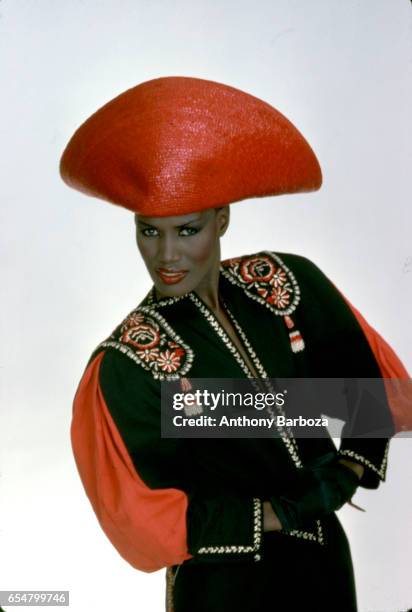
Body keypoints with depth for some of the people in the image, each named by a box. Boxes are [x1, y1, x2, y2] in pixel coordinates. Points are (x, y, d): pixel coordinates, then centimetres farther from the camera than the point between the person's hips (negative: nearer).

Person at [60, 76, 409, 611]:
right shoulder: (123, 368, -19)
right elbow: (142, 517, -16)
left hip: (325, 555, 4)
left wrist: (349, 472, -12)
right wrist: (282, 512, -18)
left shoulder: (289, 283, -10)